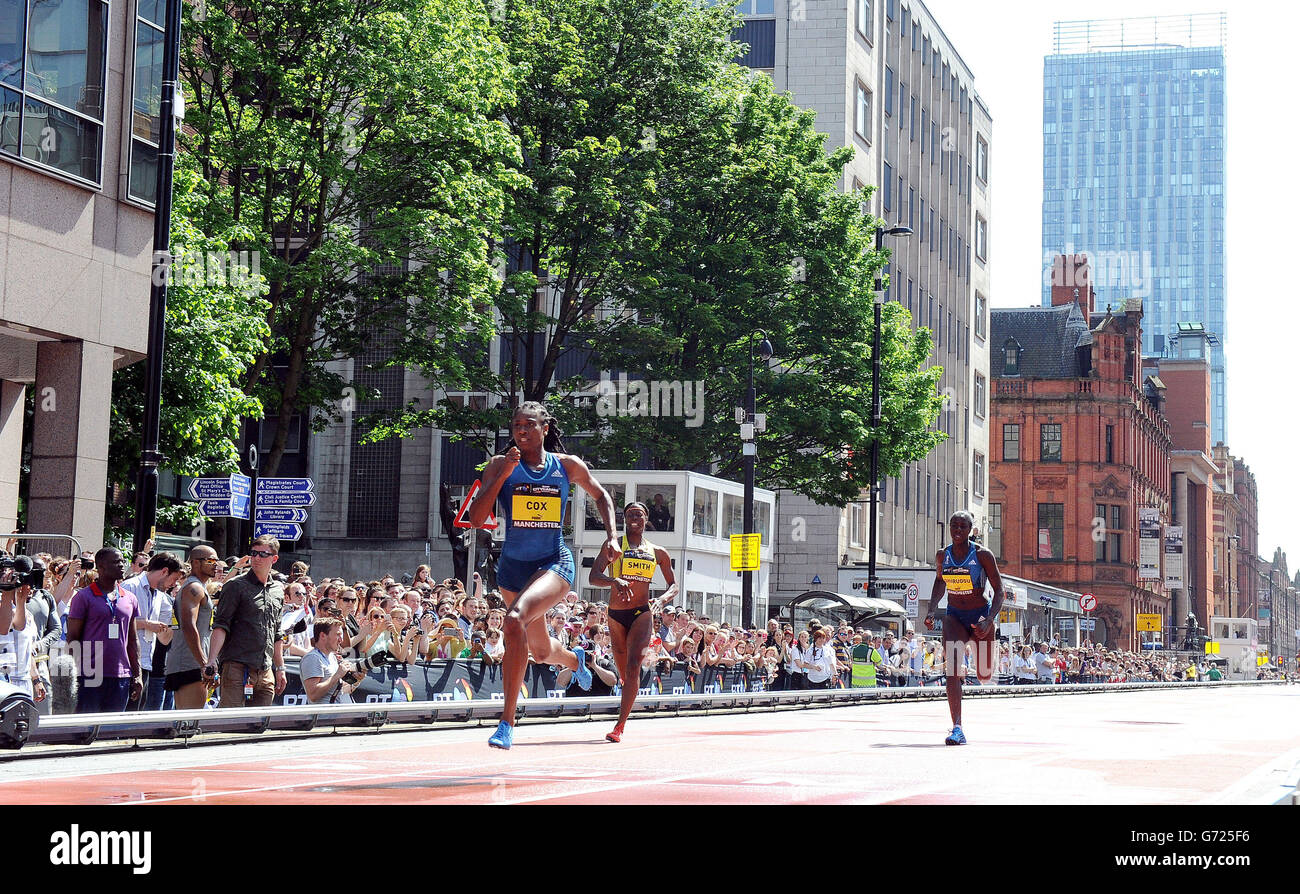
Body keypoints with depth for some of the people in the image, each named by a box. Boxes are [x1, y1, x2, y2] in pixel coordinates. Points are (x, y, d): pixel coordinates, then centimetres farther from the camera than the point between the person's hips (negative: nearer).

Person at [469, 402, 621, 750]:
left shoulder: (568, 465, -1)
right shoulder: (501, 465, -2)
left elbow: (601, 495, 18)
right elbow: (475, 519, -11)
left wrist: (611, 537, 6)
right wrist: (503, 474, -18)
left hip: (554, 563, -3)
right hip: (513, 565, 3)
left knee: (515, 621, -32)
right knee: (541, 651, 19)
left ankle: (507, 722, -26)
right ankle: (574, 659, 60)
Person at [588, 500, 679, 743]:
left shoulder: (658, 552, 9)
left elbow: (673, 585, 18)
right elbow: (594, 577, -8)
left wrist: (662, 600, -5)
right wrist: (614, 580, -29)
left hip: (642, 613, -1)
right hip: (616, 614, 1)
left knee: (633, 666, -18)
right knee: (623, 671, 10)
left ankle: (620, 726, -21)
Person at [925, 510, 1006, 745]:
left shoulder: (982, 555, -16)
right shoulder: (942, 555, -4)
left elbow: (999, 591, -12)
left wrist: (989, 621, -25)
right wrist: (931, 609, 3)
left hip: (981, 614, -2)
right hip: (954, 615, 2)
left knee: (984, 677, 6)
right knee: (952, 669, -18)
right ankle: (957, 729, -21)